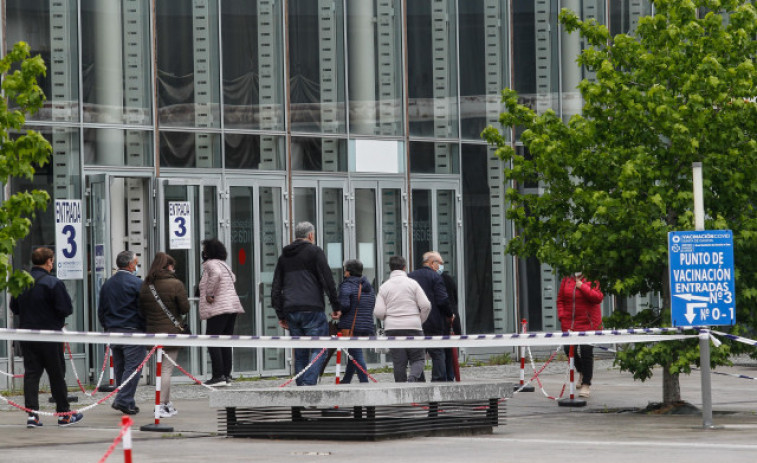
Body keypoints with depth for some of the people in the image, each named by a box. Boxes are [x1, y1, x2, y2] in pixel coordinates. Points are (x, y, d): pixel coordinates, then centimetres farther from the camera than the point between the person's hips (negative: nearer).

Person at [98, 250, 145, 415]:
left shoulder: (107, 284, 10)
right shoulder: (136, 283, -10)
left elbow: (101, 310, 14)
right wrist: (145, 328, -1)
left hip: (112, 331, 7)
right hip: (132, 331, -6)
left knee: (119, 367, 13)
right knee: (132, 365, -4)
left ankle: (127, 402, 15)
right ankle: (124, 400, -13)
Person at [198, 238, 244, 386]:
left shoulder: (210, 264, -7)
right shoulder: (223, 264, 20)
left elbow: (216, 274, -27)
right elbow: (233, 278, 33)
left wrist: (209, 294, -19)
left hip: (218, 308, -9)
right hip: (232, 306, 9)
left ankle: (218, 376, -13)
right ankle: (226, 375, 11)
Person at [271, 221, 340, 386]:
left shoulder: (284, 256, 18)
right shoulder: (314, 251, 1)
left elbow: (276, 288, 18)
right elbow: (327, 280, -6)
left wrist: (280, 315, 19)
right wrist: (335, 306, -1)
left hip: (291, 311, 5)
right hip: (312, 309, -5)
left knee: (300, 354, 10)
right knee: (318, 350, -5)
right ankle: (308, 383, -21)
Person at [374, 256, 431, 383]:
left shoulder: (384, 287, 4)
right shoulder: (412, 283, 0)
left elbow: (378, 312, -2)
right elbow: (426, 305, -6)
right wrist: (420, 320, 11)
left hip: (392, 329, 2)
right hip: (413, 327, -2)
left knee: (399, 363, 5)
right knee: (418, 359, 4)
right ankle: (413, 377, -23)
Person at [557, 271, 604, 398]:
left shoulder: (592, 280, -6)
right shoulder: (566, 280, 7)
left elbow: (598, 297, -18)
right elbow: (560, 299, 13)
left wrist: (582, 287, -18)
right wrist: (562, 316, 1)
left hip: (588, 323, -4)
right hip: (570, 323, 4)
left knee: (586, 352, -5)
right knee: (569, 349, 2)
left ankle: (586, 384, 6)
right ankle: (582, 372, 32)